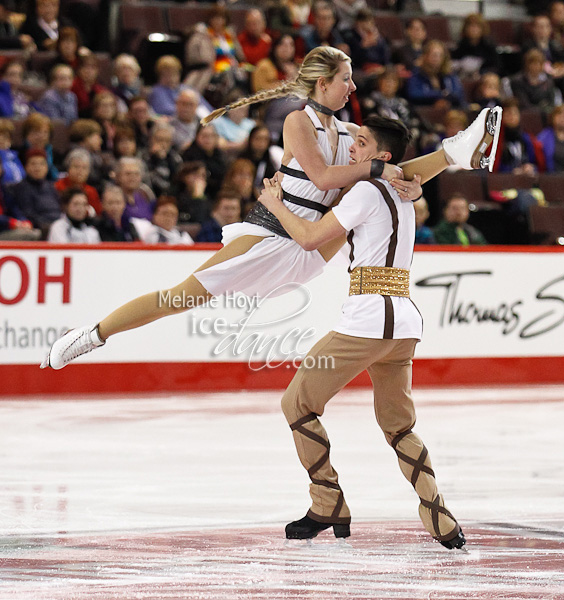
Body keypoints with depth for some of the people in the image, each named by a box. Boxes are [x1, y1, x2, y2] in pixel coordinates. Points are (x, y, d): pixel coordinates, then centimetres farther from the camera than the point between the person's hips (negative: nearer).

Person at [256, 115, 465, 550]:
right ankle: (443, 525, 5)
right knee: (398, 425, 18)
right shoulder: (402, 197, 19)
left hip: (369, 318, -9)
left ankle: (330, 510, 6)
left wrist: (275, 203, 6)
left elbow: (309, 238, -10)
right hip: (404, 322, 9)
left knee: (298, 404, 5)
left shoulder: (368, 191, -9)